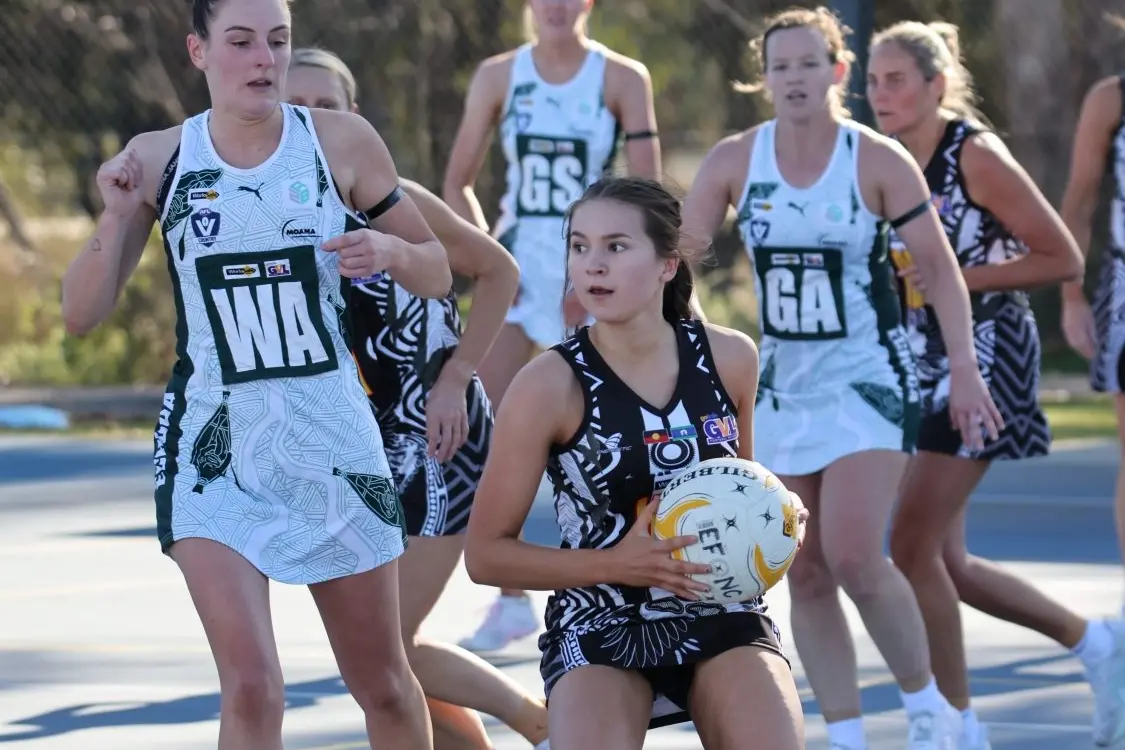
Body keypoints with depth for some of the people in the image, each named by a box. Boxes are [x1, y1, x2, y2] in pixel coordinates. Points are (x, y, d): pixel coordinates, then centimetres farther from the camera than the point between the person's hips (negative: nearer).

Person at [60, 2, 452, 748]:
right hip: (213, 450, -1)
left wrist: (389, 251, -15)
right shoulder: (158, 159, -1)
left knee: (383, 685, 11)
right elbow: (81, 315, 1)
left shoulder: (342, 142, -2)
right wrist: (119, 217, -15)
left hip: (333, 440, 1)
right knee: (252, 689, -15)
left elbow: (437, 273, 6)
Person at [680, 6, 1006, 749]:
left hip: (869, 382, -4)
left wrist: (964, 369, -11)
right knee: (807, 576, 4)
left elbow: (940, 267, -4)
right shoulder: (734, 161, -2)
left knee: (853, 556, -17)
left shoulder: (878, 161, -9)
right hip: (783, 388, 4)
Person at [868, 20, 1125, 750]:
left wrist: (955, 279, -19)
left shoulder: (976, 156, -14)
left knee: (913, 547, -11)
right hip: (924, 362, 8)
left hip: (984, 357, -8)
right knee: (943, 559, 9)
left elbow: (1062, 258, -14)